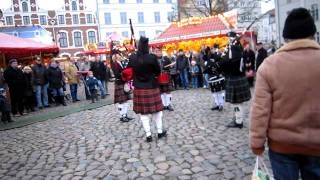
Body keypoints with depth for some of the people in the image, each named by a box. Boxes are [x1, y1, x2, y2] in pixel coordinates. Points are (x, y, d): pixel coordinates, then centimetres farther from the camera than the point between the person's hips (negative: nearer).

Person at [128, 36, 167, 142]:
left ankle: (148, 135, 14)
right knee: (156, 110, 15)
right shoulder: (152, 57, -14)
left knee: (143, 112, 10)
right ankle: (160, 131, 24)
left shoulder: (132, 58, -5)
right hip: (152, 88, -2)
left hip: (139, 88, 2)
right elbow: (158, 72, -3)